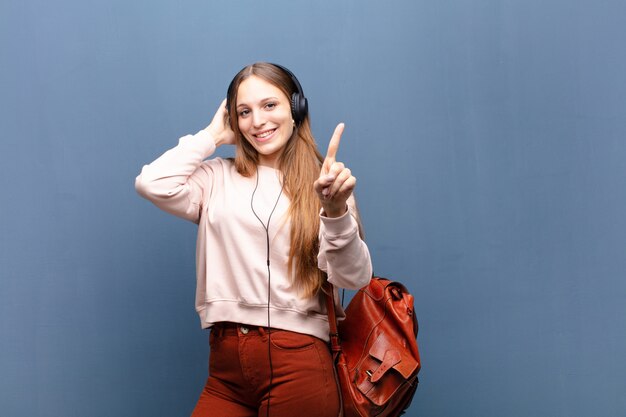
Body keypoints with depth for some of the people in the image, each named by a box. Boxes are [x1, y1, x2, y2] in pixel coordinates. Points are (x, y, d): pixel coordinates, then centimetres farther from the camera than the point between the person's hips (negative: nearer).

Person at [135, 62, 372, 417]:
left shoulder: (321, 184, 1)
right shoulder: (218, 178, 8)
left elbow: (354, 279, -8)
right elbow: (152, 184, -8)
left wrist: (337, 211, -26)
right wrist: (213, 136, 5)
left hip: (298, 363, -2)